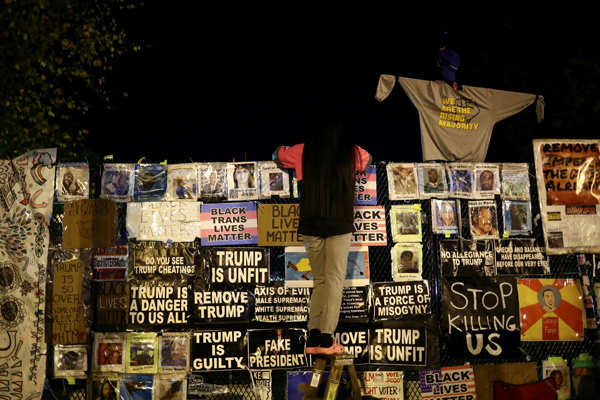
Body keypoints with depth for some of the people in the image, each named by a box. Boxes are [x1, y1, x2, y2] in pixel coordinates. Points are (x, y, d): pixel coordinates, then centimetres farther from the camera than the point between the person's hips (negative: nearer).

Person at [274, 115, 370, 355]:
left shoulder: (303, 152, 5)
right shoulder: (352, 154, 4)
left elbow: (277, 156, 24)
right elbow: (368, 161, 28)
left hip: (310, 225, 2)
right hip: (340, 225, -2)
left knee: (320, 281, 12)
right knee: (334, 280, 0)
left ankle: (313, 337, 6)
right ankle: (325, 339, -6)